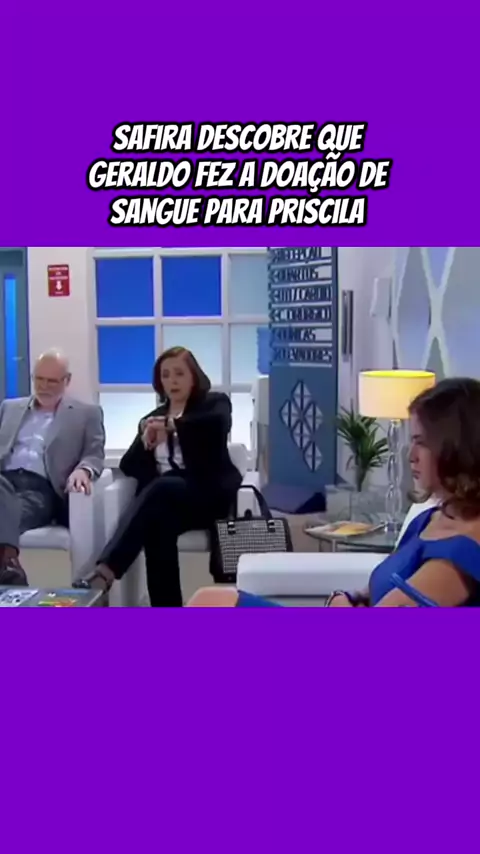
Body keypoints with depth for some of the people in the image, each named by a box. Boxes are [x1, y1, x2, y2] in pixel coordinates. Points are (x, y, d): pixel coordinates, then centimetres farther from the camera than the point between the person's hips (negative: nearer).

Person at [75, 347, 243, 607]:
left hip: (208, 495, -3)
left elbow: (218, 422, -13)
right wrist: (146, 443, -6)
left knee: (161, 488, -36)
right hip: (164, 498, 3)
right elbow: (128, 466, 14)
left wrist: (172, 425, -13)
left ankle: (105, 571, -48)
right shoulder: (151, 419, 24)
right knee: (156, 523, -35)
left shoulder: (214, 403, 14)